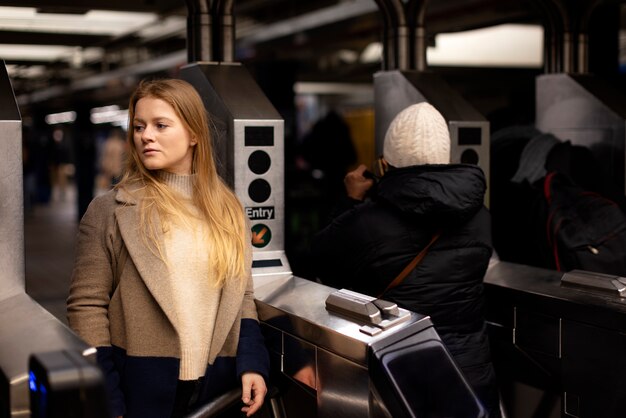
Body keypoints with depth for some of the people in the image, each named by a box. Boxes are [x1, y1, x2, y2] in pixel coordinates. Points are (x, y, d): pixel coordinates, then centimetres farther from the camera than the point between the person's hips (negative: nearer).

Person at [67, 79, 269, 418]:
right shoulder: (109, 210, -3)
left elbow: (241, 298, 11)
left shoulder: (228, 211, 8)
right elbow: (87, 306, -6)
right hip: (139, 389, -3)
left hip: (218, 390, 3)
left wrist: (252, 363, -5)